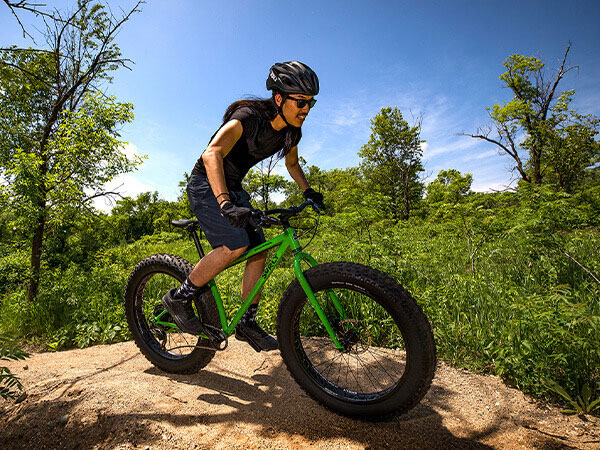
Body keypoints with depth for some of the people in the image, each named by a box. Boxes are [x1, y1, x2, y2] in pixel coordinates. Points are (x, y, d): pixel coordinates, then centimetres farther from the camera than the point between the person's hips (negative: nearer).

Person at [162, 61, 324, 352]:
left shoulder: (291, 131, -3)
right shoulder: (249, 116, -25)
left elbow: (292, 164, 18)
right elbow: (211, 154, -39)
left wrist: (308, 191, 4)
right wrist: (225, 203, -52)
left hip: (233, 188, 7)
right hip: (207, 185, -7)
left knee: (259, 250, -3)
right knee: (235, 245, -25)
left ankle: (247, 324, 9)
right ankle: (179, 297, -3)